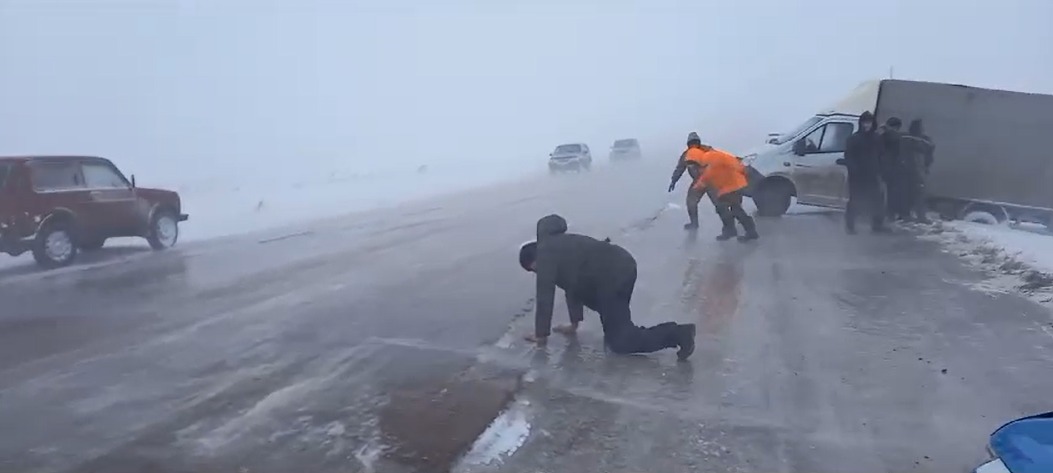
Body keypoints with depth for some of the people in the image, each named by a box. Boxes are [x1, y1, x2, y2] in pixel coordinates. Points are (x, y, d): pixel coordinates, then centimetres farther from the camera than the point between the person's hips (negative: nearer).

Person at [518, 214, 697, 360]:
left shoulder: (545, 256, -2)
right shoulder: (559, 247, 26)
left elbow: (545, 297, -3)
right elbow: (572, 284, 31)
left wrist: (541, 334, 7)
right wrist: (574, 324, 32)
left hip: (614, 276, -10)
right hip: (622, 266, 10)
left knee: (619, 342, -5)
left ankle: (677, 333, -10)